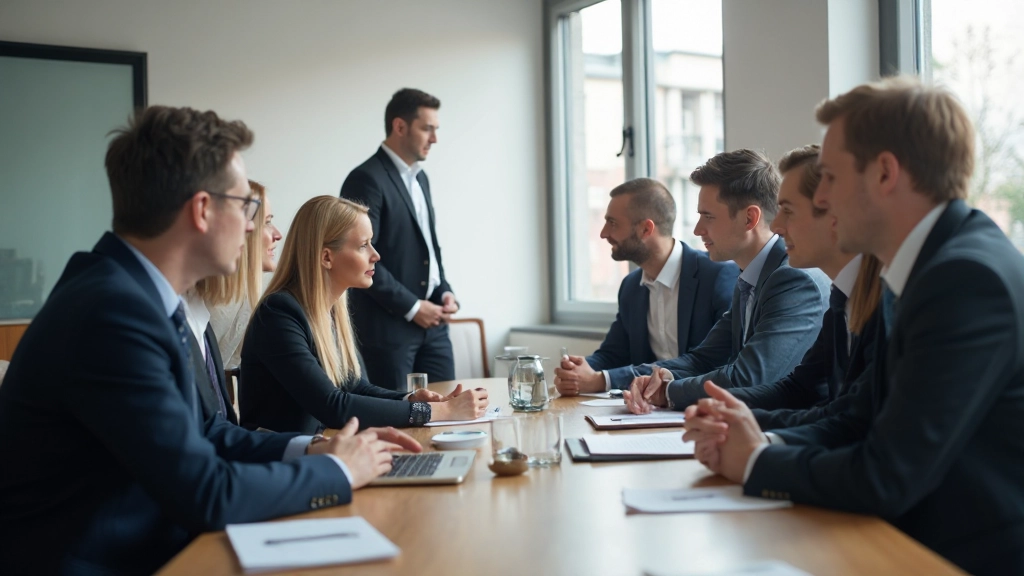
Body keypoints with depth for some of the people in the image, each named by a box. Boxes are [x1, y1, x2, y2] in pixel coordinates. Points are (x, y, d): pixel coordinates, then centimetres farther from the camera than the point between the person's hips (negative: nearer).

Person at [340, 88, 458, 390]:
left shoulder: (420, 177, 16)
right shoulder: (366, 179, -11)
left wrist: (444, 292, 7)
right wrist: (411, 307, -15)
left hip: (432, 326, 8)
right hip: (387, 328, -8)